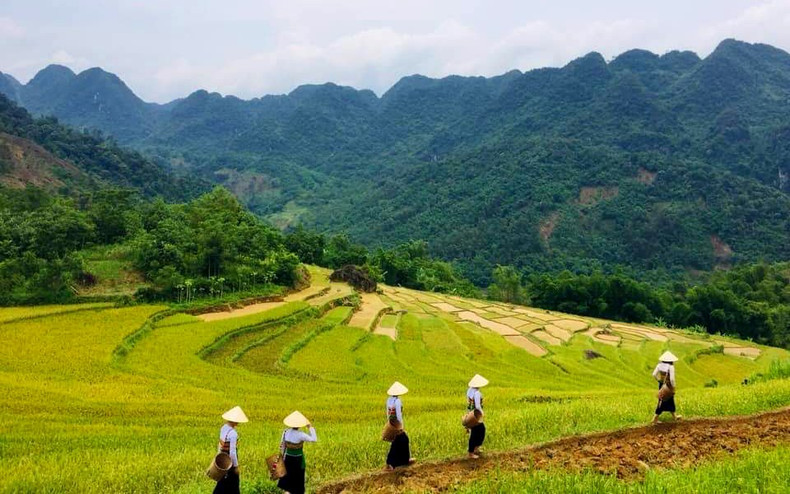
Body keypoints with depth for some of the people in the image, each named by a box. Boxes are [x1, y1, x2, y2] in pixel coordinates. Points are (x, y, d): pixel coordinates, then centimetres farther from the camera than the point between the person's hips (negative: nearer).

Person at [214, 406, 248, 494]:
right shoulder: (233, 433, -27)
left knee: (223, 481, 20)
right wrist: (236, 466, -15)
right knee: (233, 483, 9)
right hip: (230, 460, -8)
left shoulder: (223, 428, -1)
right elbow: (232, 451, -24)